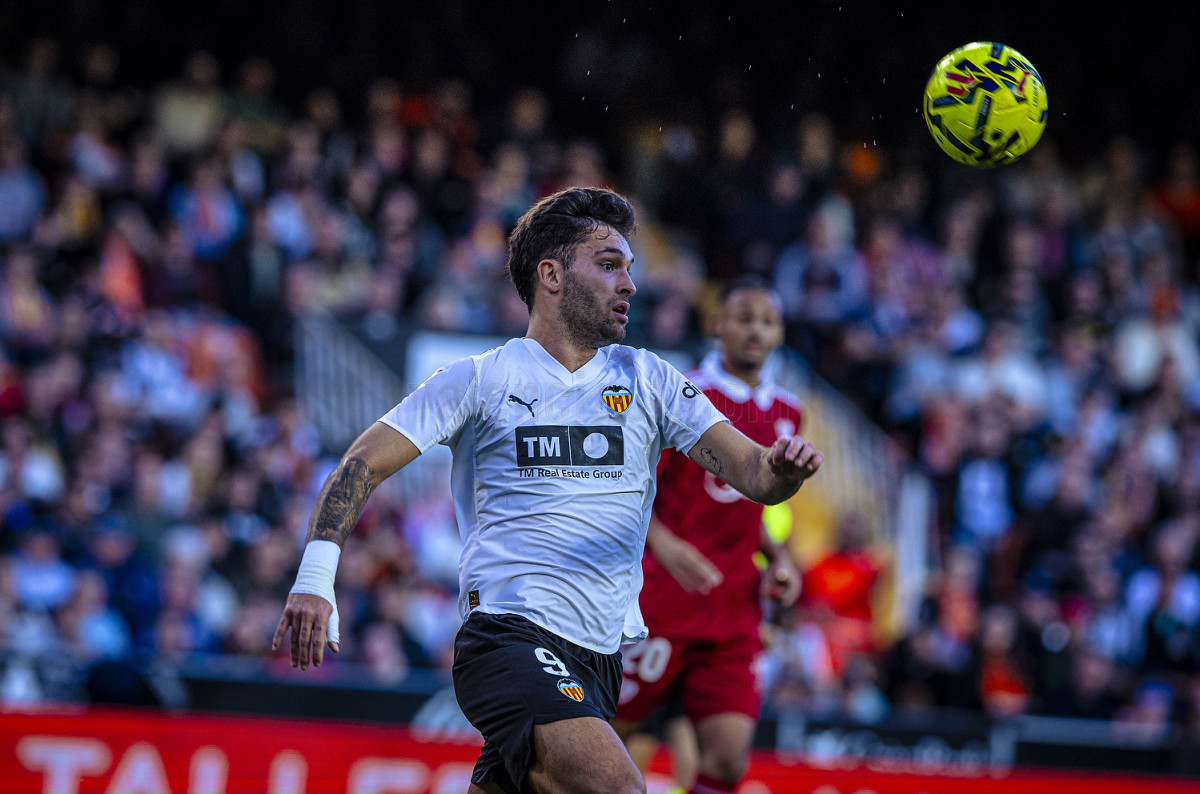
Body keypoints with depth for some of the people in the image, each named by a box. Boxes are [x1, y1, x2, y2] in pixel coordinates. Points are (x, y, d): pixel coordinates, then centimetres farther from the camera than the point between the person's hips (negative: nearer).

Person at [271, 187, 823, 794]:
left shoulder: (647, 380, 13)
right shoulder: (481, 379, 3)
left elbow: (751, 472, 5)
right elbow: (363, 464, 2)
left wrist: (783, 467, -19)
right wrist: (315, 578, -12)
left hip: (599, 656, 5)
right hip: (509, 636, -5)